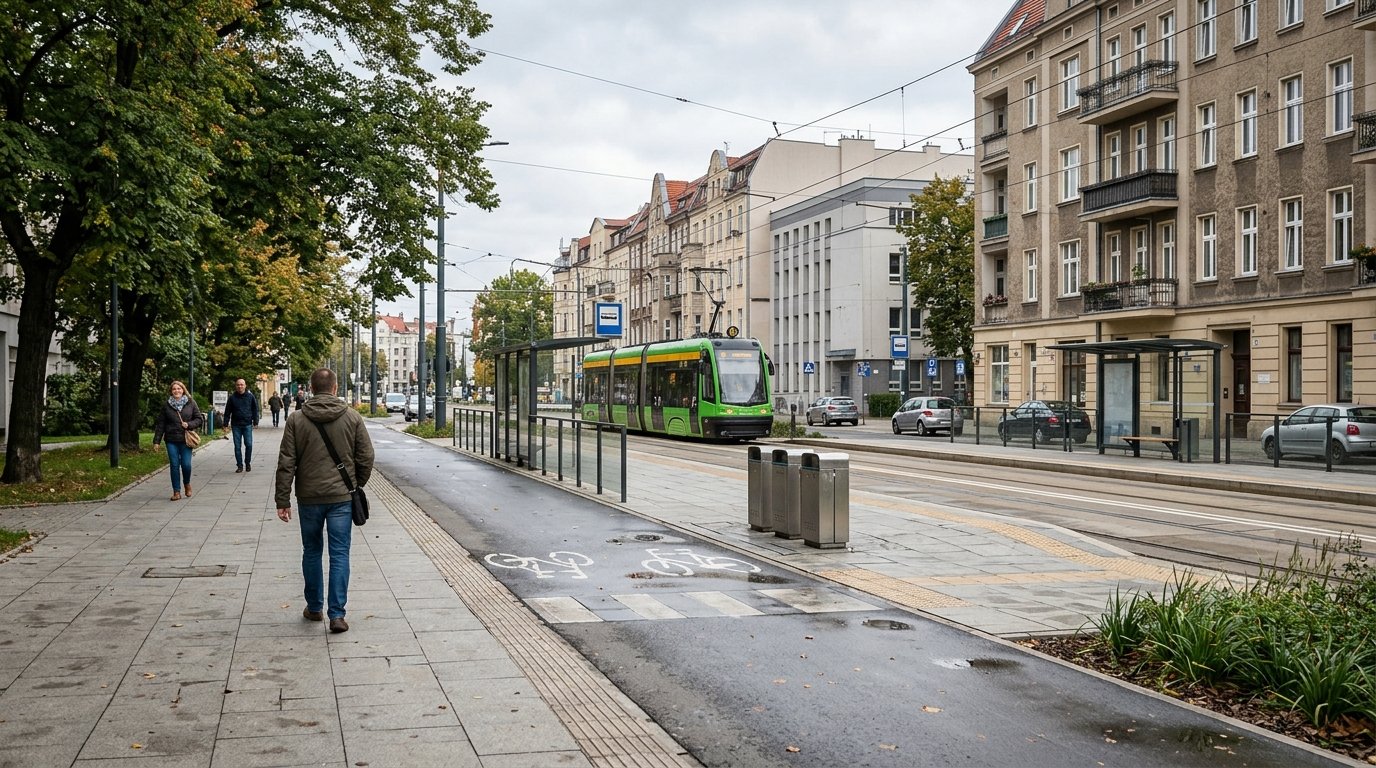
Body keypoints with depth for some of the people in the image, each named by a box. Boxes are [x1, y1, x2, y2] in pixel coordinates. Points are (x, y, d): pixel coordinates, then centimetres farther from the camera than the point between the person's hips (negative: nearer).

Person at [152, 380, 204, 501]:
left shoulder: (191, 403, 3)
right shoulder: (166, 405, 4)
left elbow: (199, 419, 6)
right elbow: (160, 423, 5)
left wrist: (189, 425, -12)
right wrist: (156, 440, 1)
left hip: (186, 440, -1)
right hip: (171, 440, 1)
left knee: (186, 464, -7)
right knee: (174, 465, 0)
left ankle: (187, 483, 23)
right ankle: (176, 491, 9)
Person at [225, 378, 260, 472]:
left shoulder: (250, 396, 1)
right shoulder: (232, 397, 2)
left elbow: (255, 410, 5)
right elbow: (227, 411, 5)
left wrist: (255, 422, 0)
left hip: (247, 425, -1)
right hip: (236, 425, 1)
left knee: (249, 445, -3)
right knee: (237, 446, 3)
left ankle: (248, 463, 13)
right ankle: (239, 465, 10)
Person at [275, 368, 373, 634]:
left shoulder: (296, 421, -3)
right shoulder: (352, 418, -2)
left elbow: (286, 464, -5)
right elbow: (366, 457, 0)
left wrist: (282, 500, 0)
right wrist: (357, 487, 16)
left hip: (309, 498, 1)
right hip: (342, 497, -1)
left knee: (312, 552, 16)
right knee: (339, 554, 2)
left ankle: (314, 607, 25)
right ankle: (337, 614, -2)